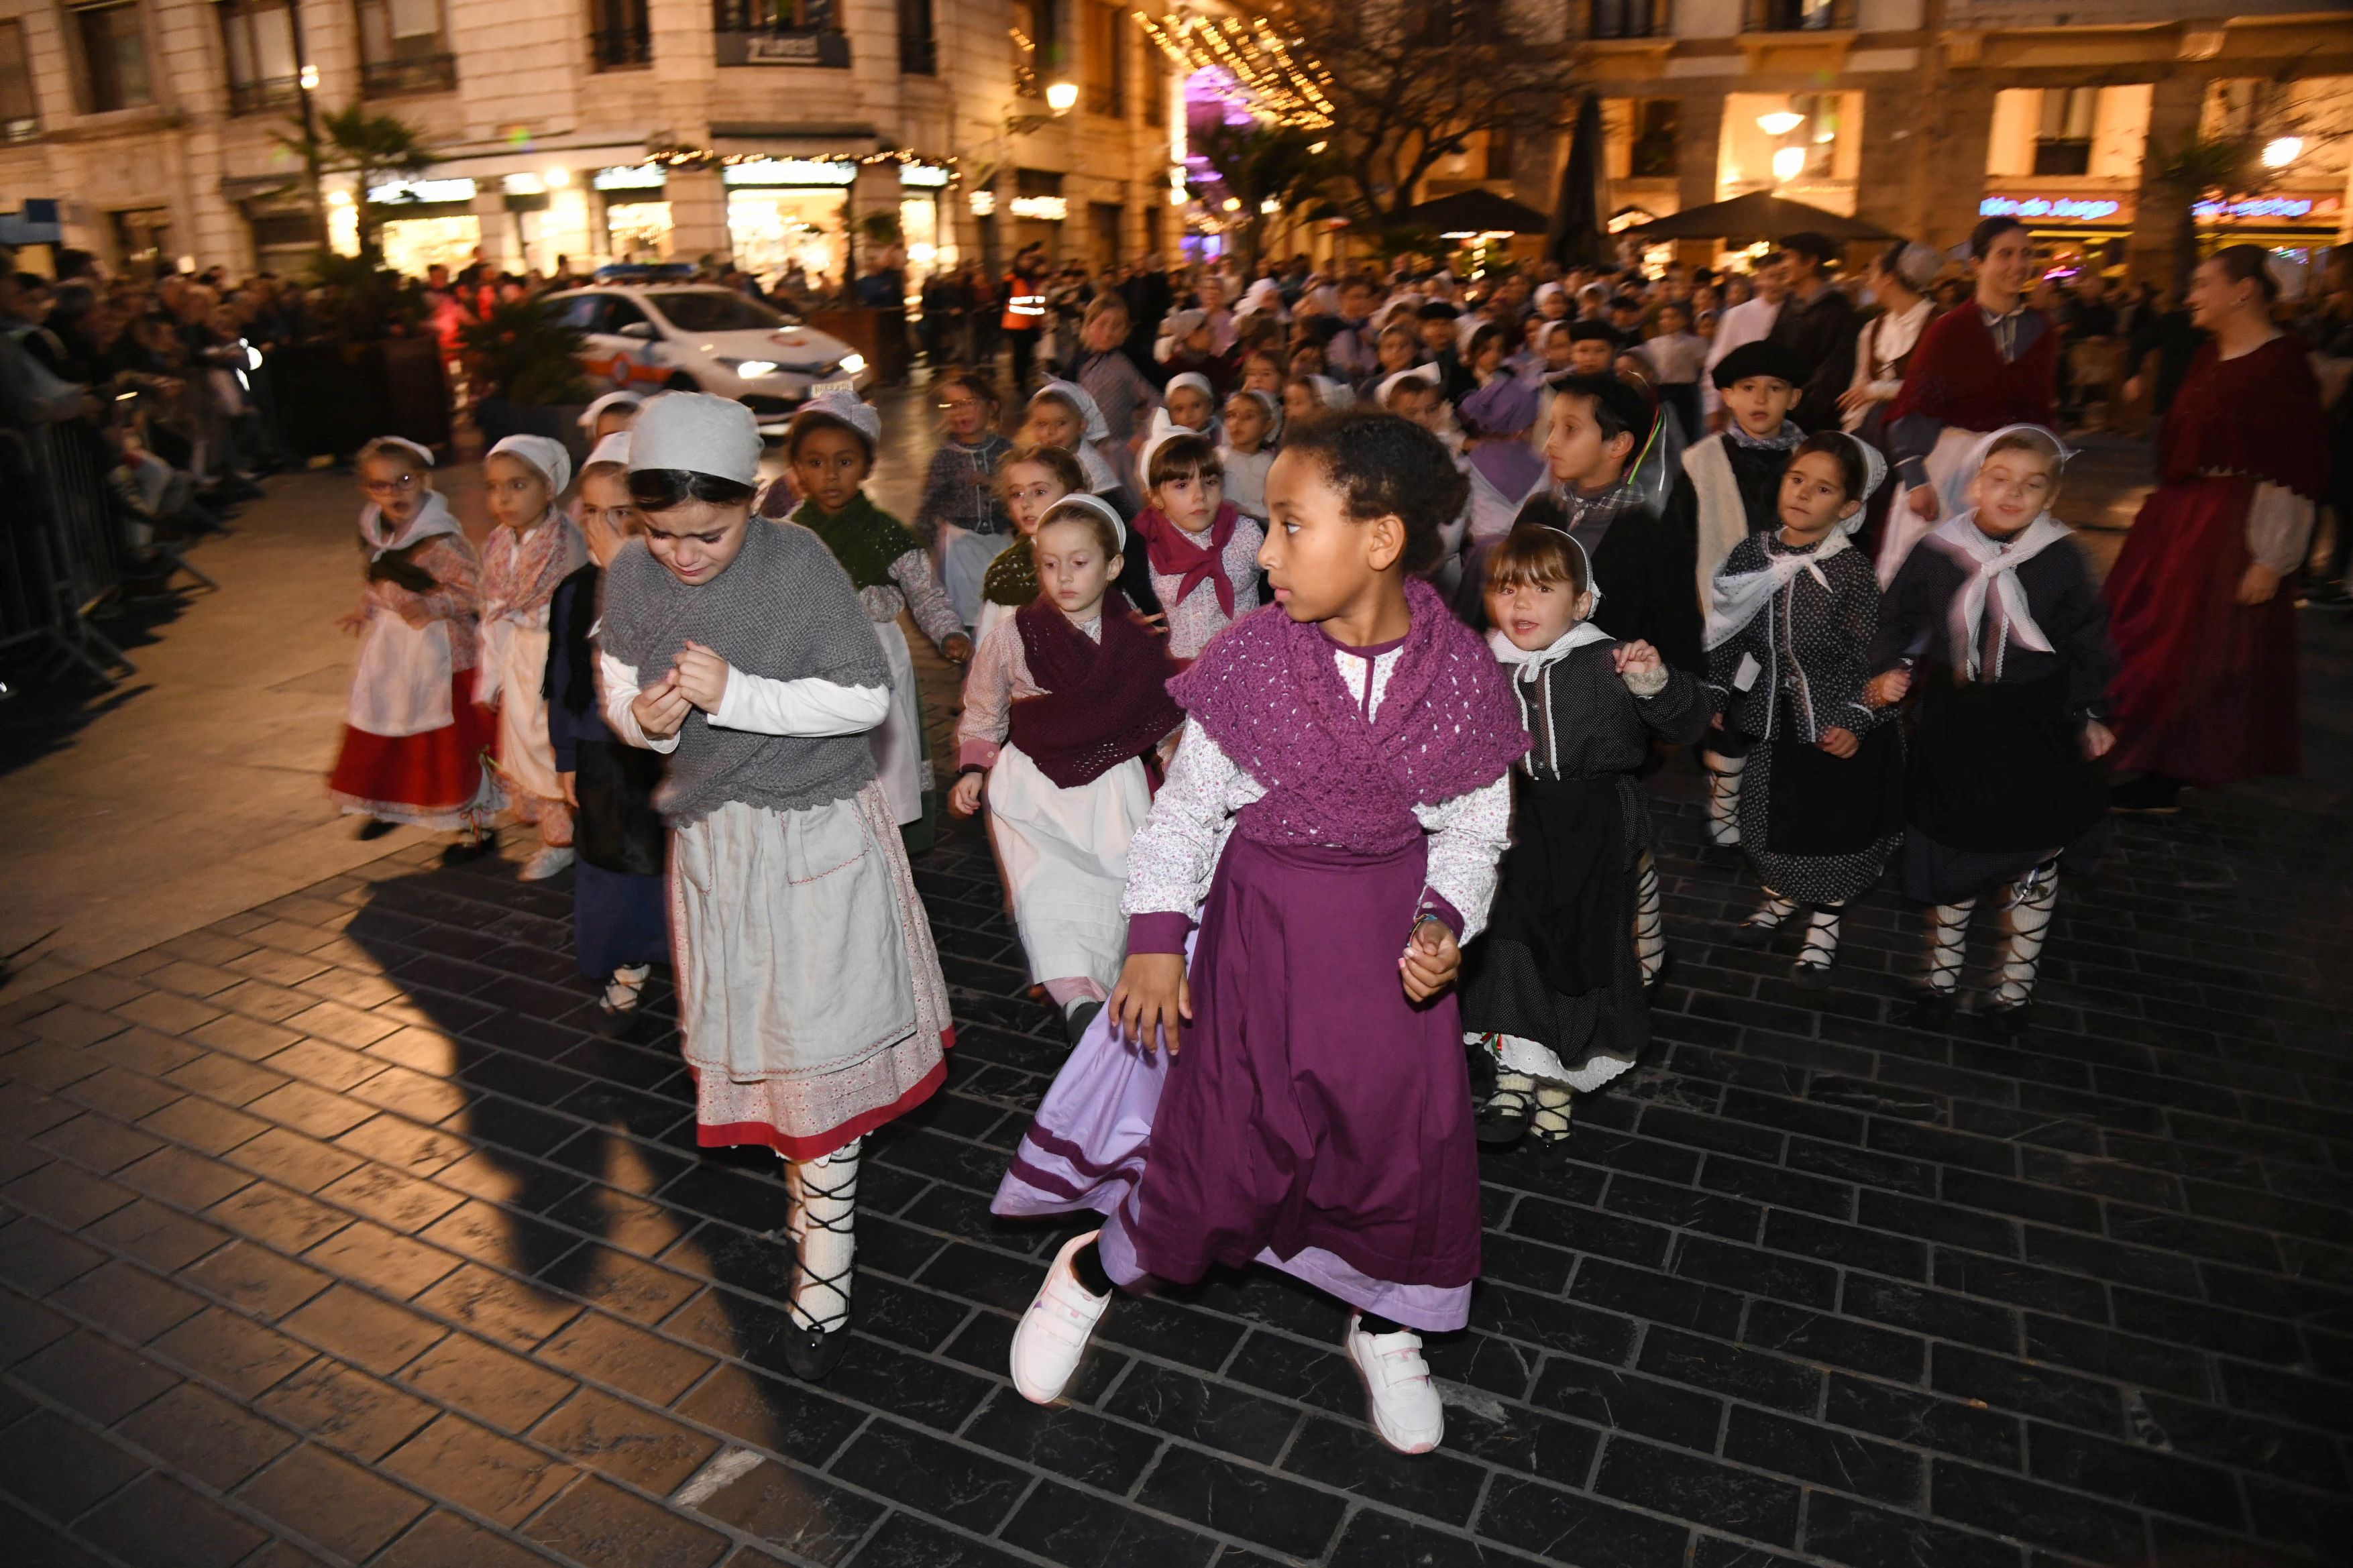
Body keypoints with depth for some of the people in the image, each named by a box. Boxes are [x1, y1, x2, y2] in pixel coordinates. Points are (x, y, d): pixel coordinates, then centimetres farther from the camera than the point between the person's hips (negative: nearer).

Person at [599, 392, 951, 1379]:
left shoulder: (798, 563, -16)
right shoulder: (631, 576, -3)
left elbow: (866, 699, -15)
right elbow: (619, 696, 7)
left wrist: (735, 695, -25)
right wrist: (644, 718, -17)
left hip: (817, 832, -4)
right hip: (712, 840, 5)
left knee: (818, 1047, 0)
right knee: (747, 1035, 15)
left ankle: (823, 1270, 15)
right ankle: (820, 1195, 38)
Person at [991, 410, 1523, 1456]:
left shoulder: (1460, 672, -10)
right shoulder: (1253, 654, -12)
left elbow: (1473, 827, 1)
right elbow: (1187, 801, -3)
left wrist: (1445, 922, -16)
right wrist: (1155, 937, -7)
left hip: (1392, 930, 2)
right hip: (1259, 920, -1)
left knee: (1406, 1128, 11)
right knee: (1223, 1133, 5)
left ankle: (1383, 1328, 39)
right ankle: (1093, 1270, 34)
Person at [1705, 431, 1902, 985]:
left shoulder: (1853, 573, -17)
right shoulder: (1751, 554, -6)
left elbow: (1874, 660, -11)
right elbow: (1727, 632, 5)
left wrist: (1857, 723, -18)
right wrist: (1713, 696, 4)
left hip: (1839, 729, -3)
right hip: (1772, 721, 4)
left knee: (1832, 826, 11)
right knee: (1769, 817, 18)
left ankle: (1823, 929, 33)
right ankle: (1780, 899, 46)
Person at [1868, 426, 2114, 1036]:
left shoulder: (2061, 558, -11)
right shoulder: (1937, 552, -9)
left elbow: (2087, 642, 0)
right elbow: (1897, 620, 5)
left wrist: (2090, 715, -1)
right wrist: (1892, 670, -10)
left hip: (2037, 731, 0)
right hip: (1956, 727, 1)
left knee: (2034, 859, 13)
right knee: (1952, 853, 13)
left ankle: (2015, 985, 33)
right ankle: (1942, 974, 33)